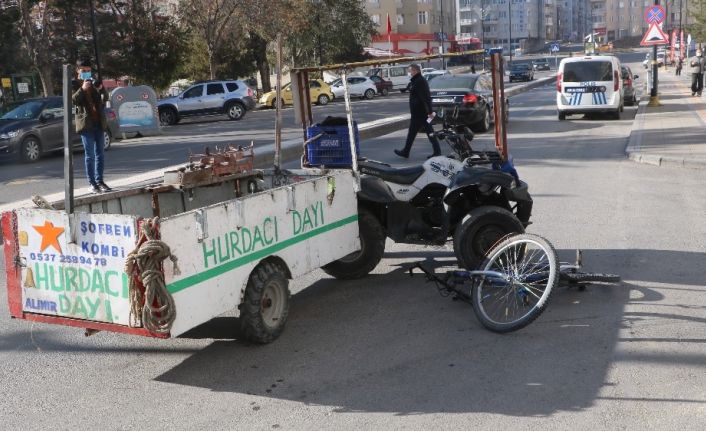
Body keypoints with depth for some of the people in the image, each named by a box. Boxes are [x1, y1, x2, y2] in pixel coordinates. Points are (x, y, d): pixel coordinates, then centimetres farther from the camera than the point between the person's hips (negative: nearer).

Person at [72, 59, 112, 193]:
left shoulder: (94, 83, 15)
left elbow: (105, 99, 5)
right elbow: (73, 100, -11)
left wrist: (101, 89, -14)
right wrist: (82, 89, -22)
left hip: (99, 123, 4)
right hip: (86, 124, -4)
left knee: (99, 154, 6)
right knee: (90, 155, -3)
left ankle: (99, 181, 11)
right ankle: (92, 183, -1)